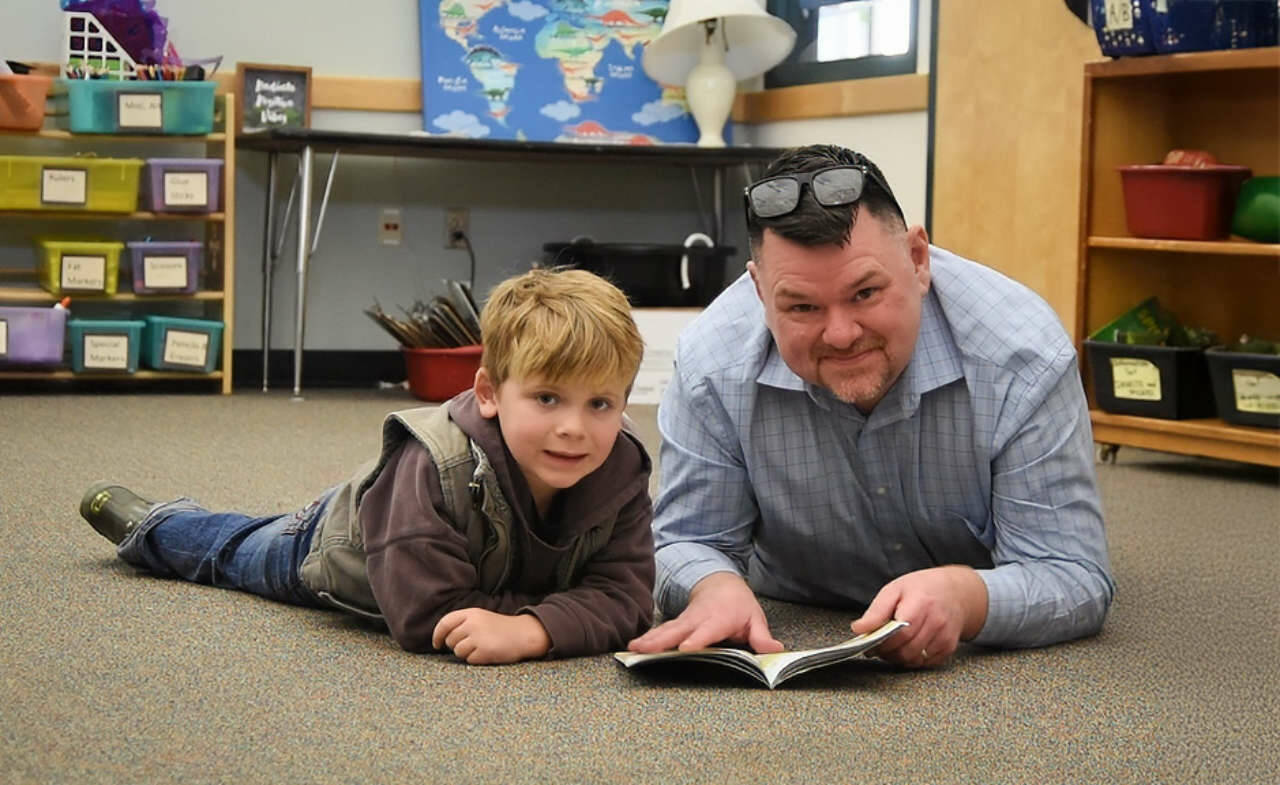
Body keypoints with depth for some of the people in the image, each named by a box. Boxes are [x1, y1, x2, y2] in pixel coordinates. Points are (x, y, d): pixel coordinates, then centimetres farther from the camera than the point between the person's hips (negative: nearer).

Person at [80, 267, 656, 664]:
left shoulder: (621, 475, -35)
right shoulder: (436, 468, -49)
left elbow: (626, 597, -39)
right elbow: (423, 618, -50)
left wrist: (531, 630, -56)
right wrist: (567, 612, -50)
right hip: (341, 544, -3)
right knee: (239, 551, 29)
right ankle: (149, 522, 57)